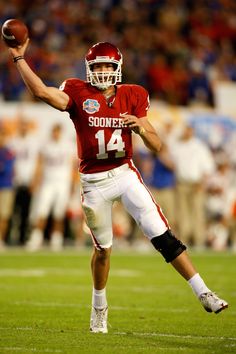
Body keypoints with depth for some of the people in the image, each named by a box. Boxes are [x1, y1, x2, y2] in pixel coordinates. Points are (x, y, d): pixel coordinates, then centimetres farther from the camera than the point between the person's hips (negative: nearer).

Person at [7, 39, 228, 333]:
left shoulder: (132, 97, 1)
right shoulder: (78, 94, -3)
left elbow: (157, 146, 0)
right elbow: (41, 91, -19)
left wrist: (140, 126, -19)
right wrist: (19, 58, -19)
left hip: (125, 174, 0)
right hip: (94, 182, 0)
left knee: (163, 236, -7)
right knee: (103, 248, 12)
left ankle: (204, 294, -5)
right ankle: (99, 308, 34)